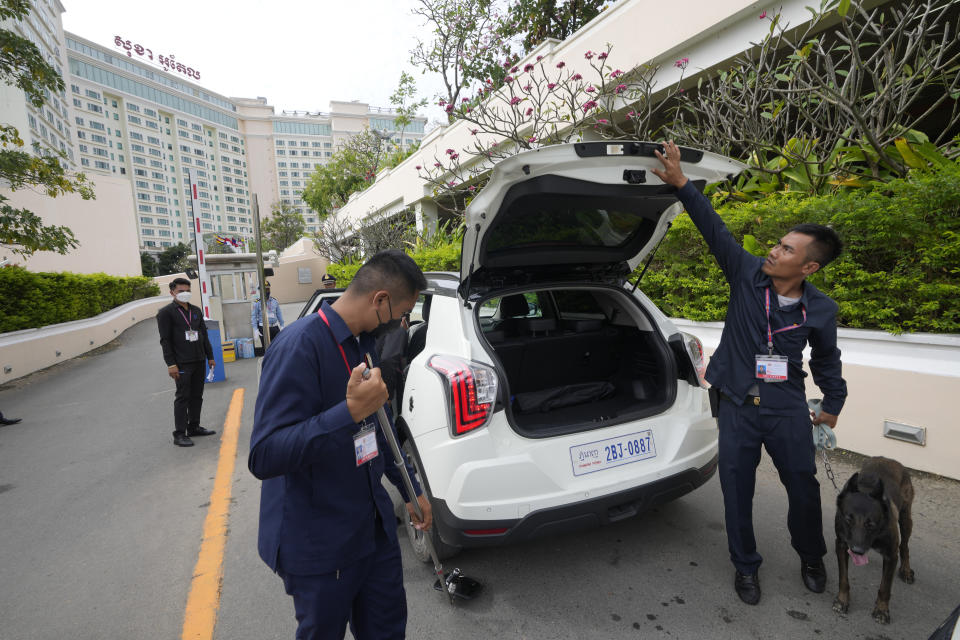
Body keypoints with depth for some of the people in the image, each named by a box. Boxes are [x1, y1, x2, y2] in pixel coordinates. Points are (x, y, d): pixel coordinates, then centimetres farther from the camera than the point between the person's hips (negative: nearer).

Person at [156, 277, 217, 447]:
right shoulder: (166, 313, -4)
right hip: (182, 363, -6)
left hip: (199, 361, 7)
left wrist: (210, 356, 17)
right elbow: (165, 340, -8)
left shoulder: (196, 311, 16)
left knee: (197, 395, 12)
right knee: (182, 397, -5)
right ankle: (179, 434, 1)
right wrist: (171, 364, -14)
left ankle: (194, 427, 22)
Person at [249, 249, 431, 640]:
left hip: (374, 525, 8)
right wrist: (350, 411, -38)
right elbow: (263, 457, -27)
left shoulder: (365, 342, 4)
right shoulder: (300, 347, -24)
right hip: (319, 545, -7)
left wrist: (411, 490, 16)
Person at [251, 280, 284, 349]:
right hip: (263, 328, -4)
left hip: (275, 327, 4)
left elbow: (279, 314, 15)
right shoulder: (257, 302, -3)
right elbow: (253, 316, -4)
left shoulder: (274, 301, 10)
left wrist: (282, 326, 11)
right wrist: (255, 329, -11)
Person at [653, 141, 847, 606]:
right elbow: (714, 229, -14)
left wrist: (832, 405, 19)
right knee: (737, 492, 8)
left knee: (804, 488, 12)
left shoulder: (820, 310, -3)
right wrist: (681, 183, -21)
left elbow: (826, 359, 14)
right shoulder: (747, 274, -7)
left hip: (788, 410, 1)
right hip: (737, 407, 0)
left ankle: (811, 558, 43)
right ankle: (745, 566, 31)